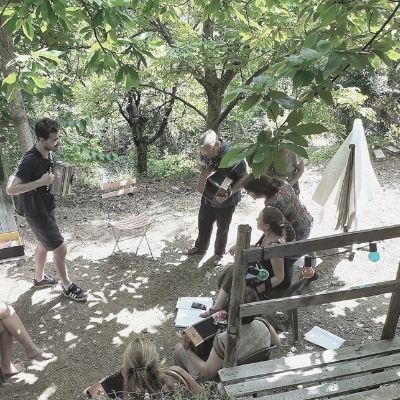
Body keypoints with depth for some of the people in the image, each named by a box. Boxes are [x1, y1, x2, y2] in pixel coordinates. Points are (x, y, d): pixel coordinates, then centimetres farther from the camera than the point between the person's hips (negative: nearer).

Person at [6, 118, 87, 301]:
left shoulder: (48, 154, -1)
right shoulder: (30, 160, -28)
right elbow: (11, 189, -30)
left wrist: (53, 179, -1)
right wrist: (40, 182, -32)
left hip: (45, 206, 9)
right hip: (36, 211, -9)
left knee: (44, 243, 24)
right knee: (60, 248, -2)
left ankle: (39, 278, 44)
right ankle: (67, 286, 17)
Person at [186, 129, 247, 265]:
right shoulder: (204, 151, -16)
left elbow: (243, 178, -21)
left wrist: (230, 192, -34)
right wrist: (201, 166, -19)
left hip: (226, 200, -4)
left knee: (222, 228, 16)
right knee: (203, 223, 22)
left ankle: (219, 253, 40)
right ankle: (200, 247, 48)